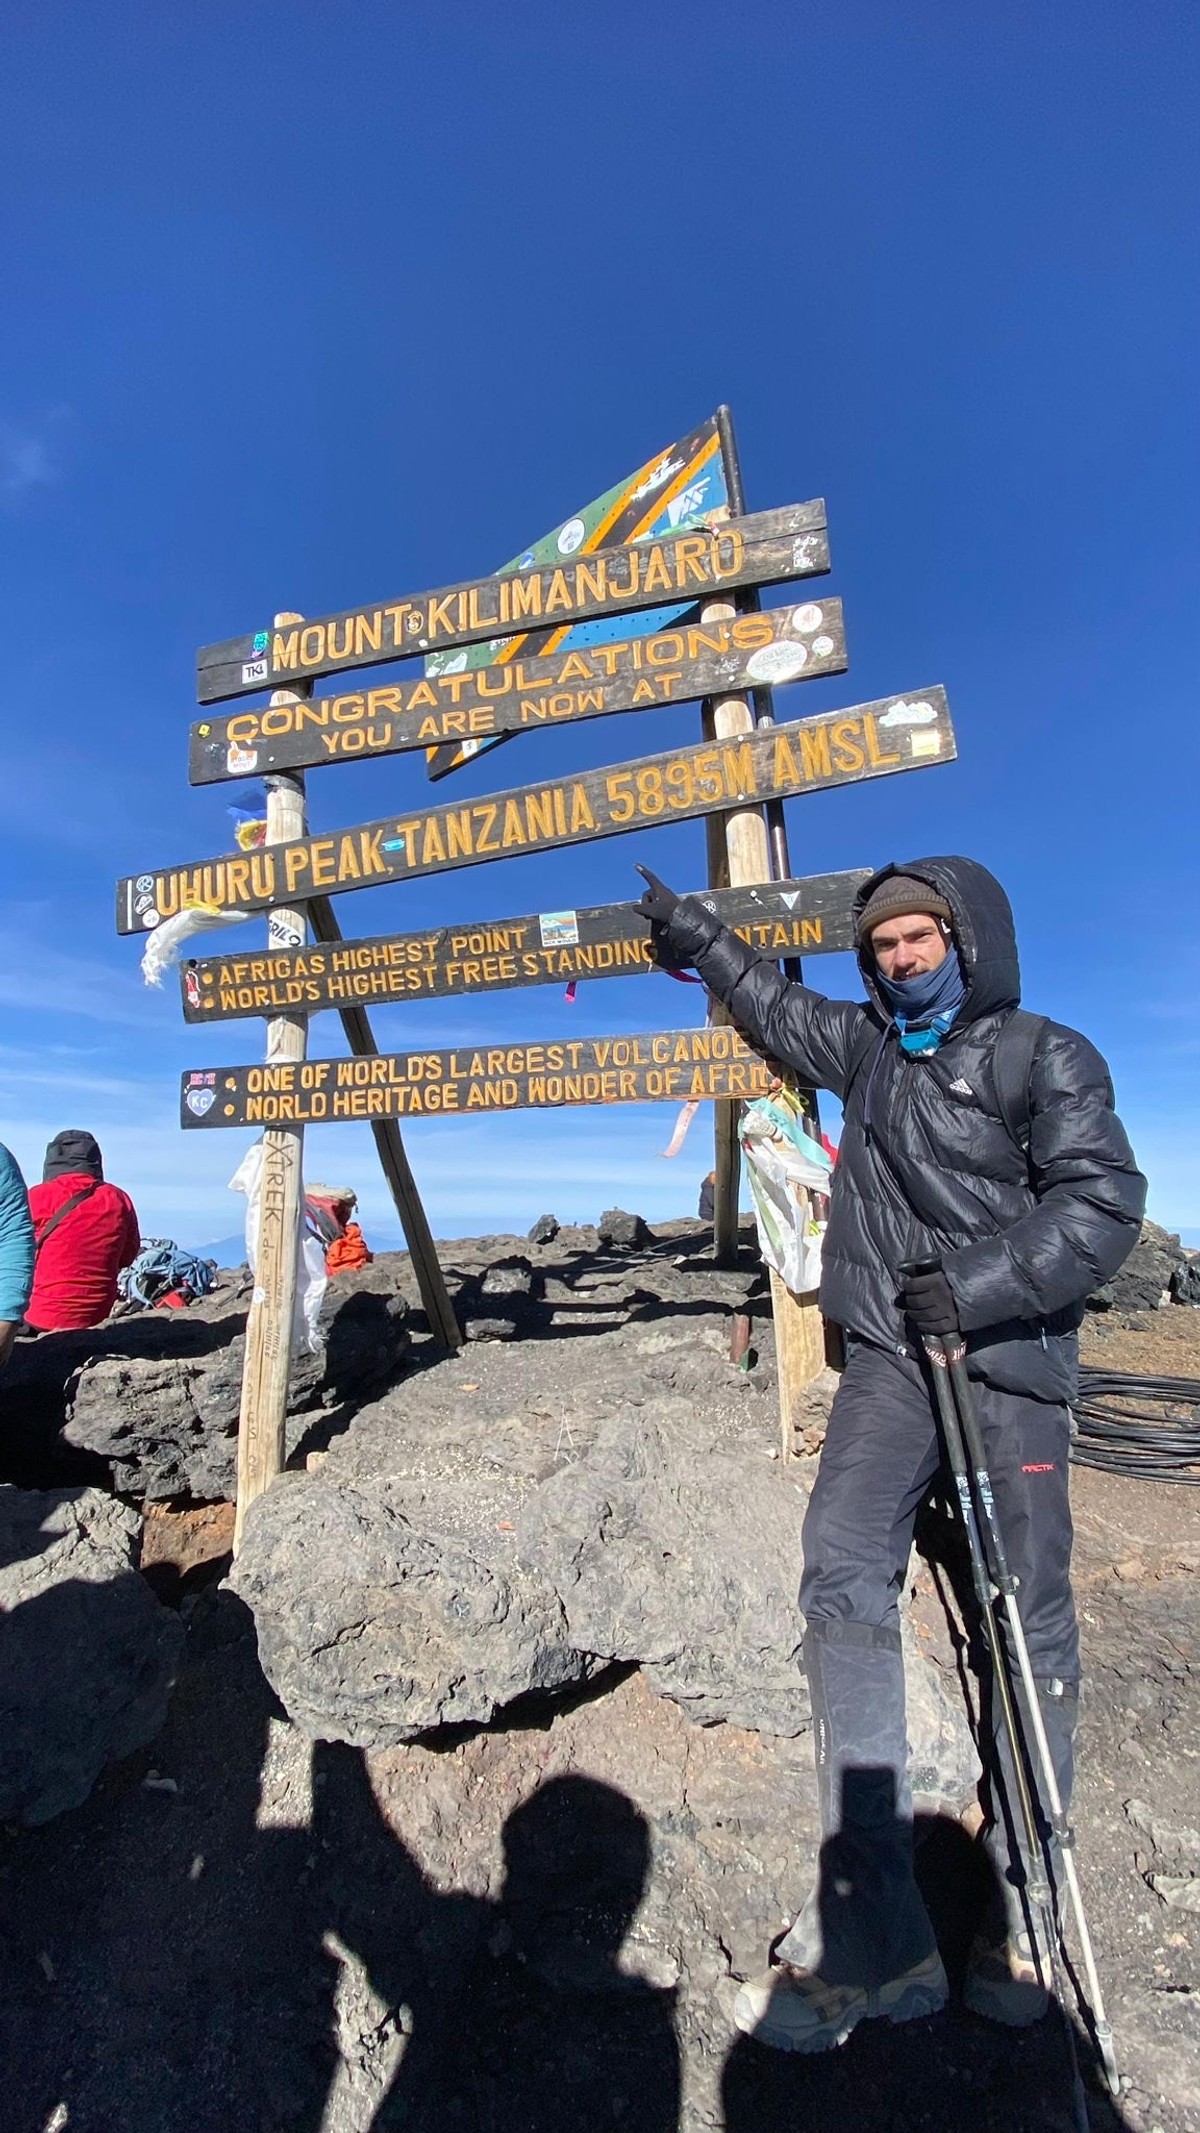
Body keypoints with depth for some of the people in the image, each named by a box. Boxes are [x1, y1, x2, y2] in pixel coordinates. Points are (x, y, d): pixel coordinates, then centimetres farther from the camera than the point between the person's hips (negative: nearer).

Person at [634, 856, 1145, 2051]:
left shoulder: (1047, 1057, 1)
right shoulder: (862, 1045, 15)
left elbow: (1102, 1202, -9)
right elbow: (776, 1005, 32)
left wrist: (981, 1285, -20)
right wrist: (694, 938, 39)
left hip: (1010, 1362, -3)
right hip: (890, 1352, 4)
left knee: (1025, 1624, 2)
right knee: (843, 1575, -11)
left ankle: (1024, 1920, 22)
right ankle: (872, 1939, -4)